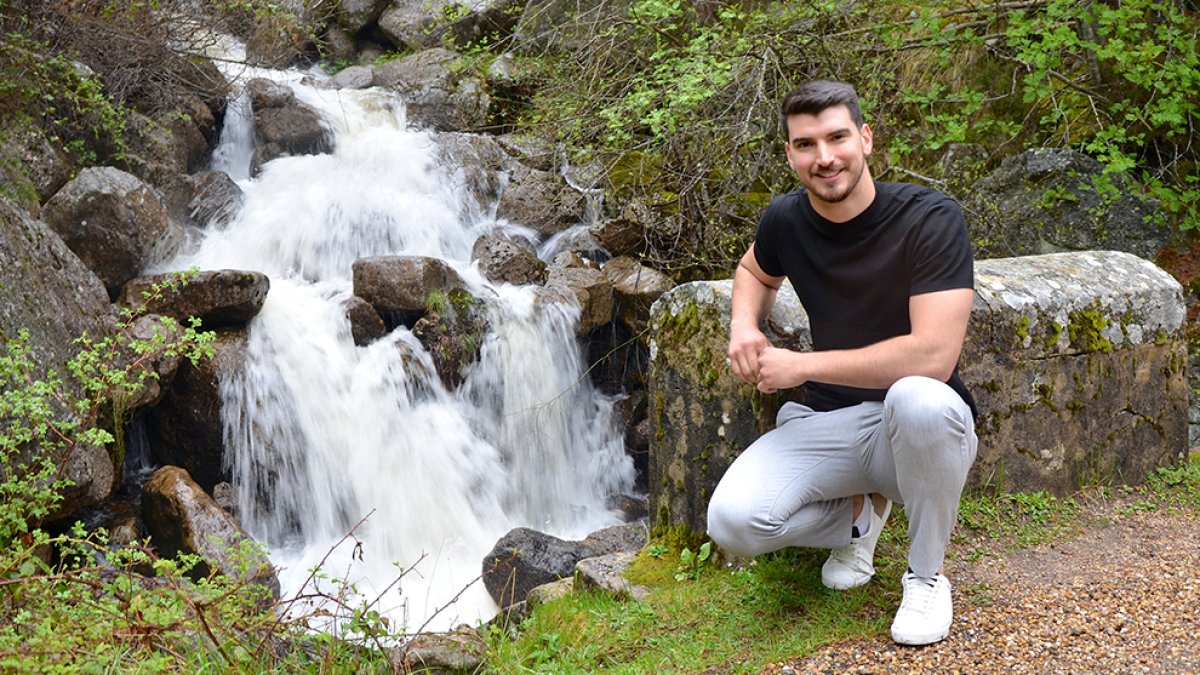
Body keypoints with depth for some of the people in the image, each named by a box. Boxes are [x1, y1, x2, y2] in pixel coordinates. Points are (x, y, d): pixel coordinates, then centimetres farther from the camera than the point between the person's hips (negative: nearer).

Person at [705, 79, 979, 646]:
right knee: (733, 523, -23)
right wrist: (744, 325, -1)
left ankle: (926, 574, -11)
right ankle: (858, 513, 12)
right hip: (829, 424, 4)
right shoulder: (786, 220, -2)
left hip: (920, 428, -3)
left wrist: (801, 365, -23)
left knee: (919, 398, -41)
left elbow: (933, 355, -29)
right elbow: (754, 271, 23)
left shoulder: (930, 218, -18)